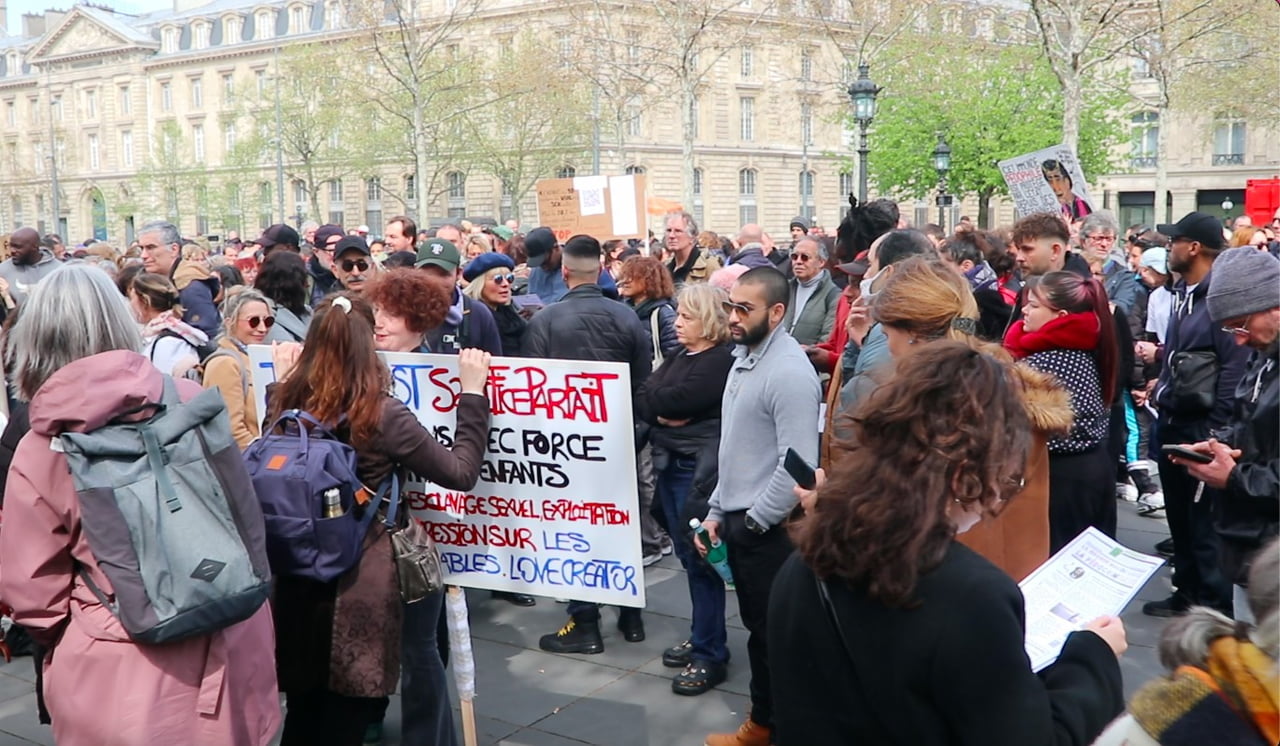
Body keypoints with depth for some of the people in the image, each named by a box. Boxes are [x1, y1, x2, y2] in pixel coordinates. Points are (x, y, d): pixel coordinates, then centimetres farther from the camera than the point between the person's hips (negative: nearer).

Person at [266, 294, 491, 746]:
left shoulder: (287, 406, -2)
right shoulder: (382, 415, -17)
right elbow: (461, 473, -11)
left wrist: (280, 382, 23)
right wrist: (472, 392, -6)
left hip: (299, 580, 5)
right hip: (363, 582, -5)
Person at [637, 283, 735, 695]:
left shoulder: (722, 360, -11)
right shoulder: (678, 357, 16)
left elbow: (676, 400, -20)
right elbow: (643, 401, 8)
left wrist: (654, 400, -1)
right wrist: (661, 413, -12)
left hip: (700, 468, -8)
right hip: (669, 463, 9)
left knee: (701, 558, -3)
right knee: (688, 556, 14)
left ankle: (710, 655, 5)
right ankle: (701, 637, 26)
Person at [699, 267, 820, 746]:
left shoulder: (789, 372, -20)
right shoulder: (744, 357, 9)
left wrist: (754, 521, -14)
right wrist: (718, 511, 13)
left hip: (769, 528, -9)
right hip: (739, 519, 9)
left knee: (778, 633, 4)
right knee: (757, 627, 19)